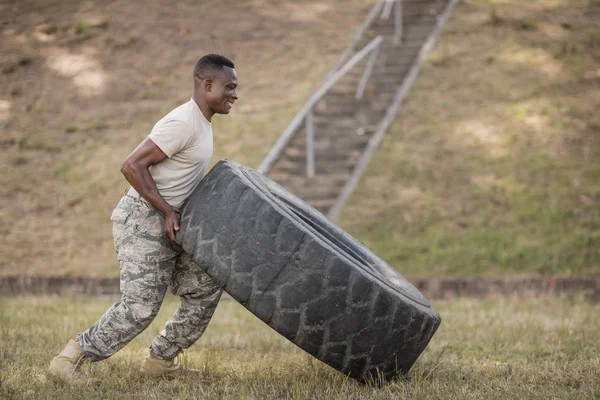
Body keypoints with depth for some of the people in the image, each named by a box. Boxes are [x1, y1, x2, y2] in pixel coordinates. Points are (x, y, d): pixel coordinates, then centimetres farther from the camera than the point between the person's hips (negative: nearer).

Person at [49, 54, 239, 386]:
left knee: (204, 290, 8)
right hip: (142, 221, -10)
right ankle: (70, 359, 0)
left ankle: (160, 359, 19)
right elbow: (132, 166, -24)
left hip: (164, 224, 10)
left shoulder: (200, 122, 12)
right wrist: (168, 211, -21)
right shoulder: (182, 123, -20)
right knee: (140, 307, -11)